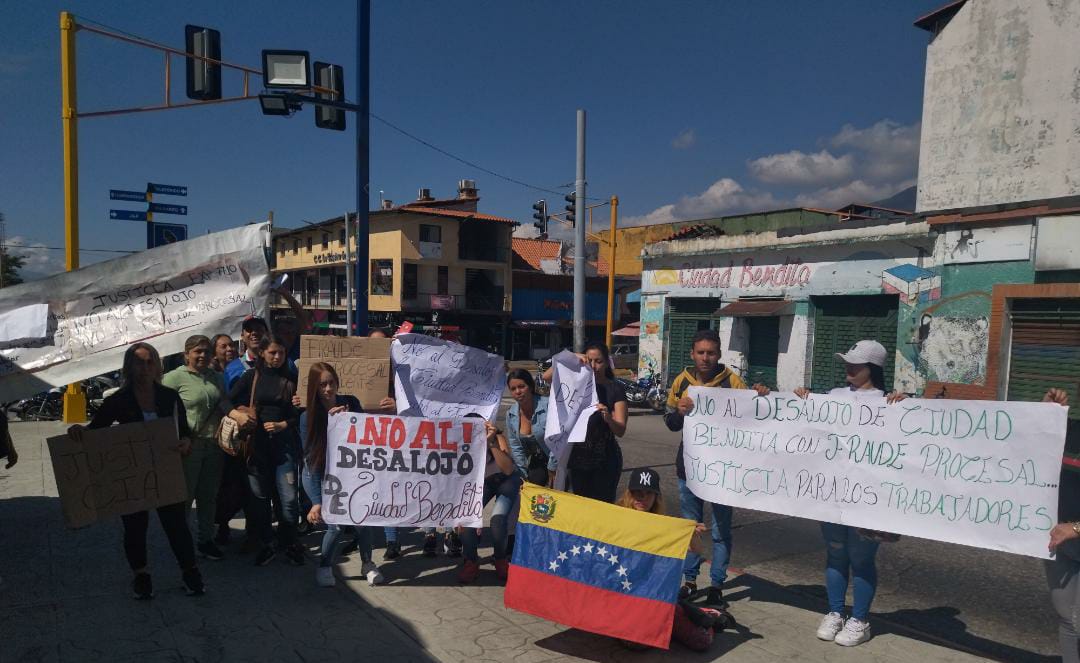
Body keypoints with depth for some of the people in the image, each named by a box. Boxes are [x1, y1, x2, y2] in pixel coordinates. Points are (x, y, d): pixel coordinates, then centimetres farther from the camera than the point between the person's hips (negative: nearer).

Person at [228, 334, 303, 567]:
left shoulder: (291, 378, 5)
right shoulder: (251, 377, 5)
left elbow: (299, 413, 6)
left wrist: (283, 424, -8)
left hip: (284, 442, 0)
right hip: (257, 443, 1)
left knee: (289, 497, -3)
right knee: (259, 497, 7)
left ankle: (289, 544, 14)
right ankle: (266, 544, 22)